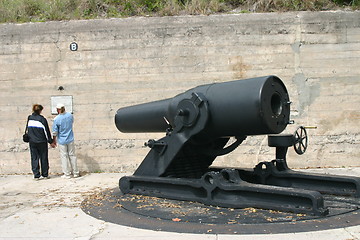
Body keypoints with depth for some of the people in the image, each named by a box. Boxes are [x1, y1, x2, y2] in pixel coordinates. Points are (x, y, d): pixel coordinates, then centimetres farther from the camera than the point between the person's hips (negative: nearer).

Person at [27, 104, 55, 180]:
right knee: (43, 158, 9)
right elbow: (47, 131, -8)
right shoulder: (42, 119, -14)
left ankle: (36, 175, 9)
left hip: (32, 142, 4)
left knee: (34, 158, 9)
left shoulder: (29, 118, 0)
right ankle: (45, 174, 16)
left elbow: (27, 129, 10)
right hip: (42, 142, -3)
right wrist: (50, 141, 1)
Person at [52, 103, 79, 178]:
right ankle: (75, 173, 17)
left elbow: (55, 132, -10)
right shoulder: (70, 115, -5)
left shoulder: (56, 119, -16)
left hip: (62, 141, -3)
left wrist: (54, 140, 4)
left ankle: (67, 174, 9)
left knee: (64, 157, 6)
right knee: (72, 155, 12)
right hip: (70, 139, 3)